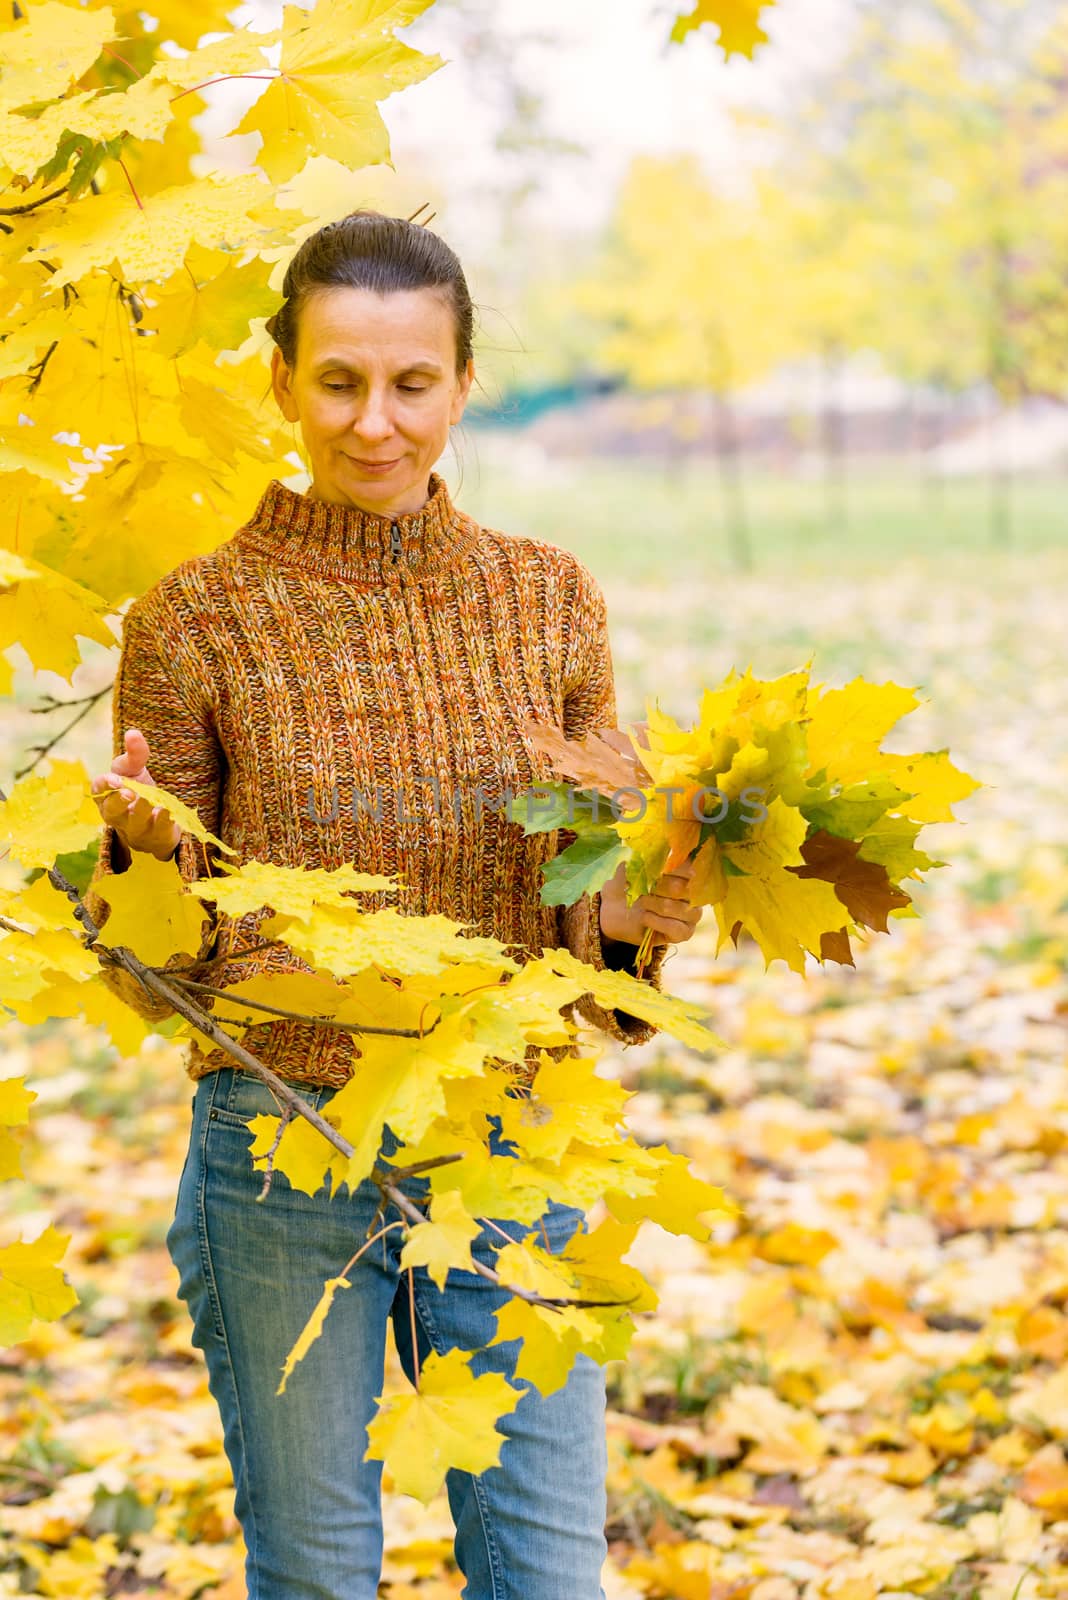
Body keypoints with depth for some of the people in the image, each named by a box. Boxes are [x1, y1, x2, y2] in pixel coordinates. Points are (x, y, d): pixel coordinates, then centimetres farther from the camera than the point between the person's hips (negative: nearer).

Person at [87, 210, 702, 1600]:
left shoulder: (548, 598, 4)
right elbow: (156, 972, -1)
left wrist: (652, 891, -12)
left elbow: (596, 909, 9)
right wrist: (142, 847, -21)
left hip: (511, 1154, 2)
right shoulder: (198, 617, -4)